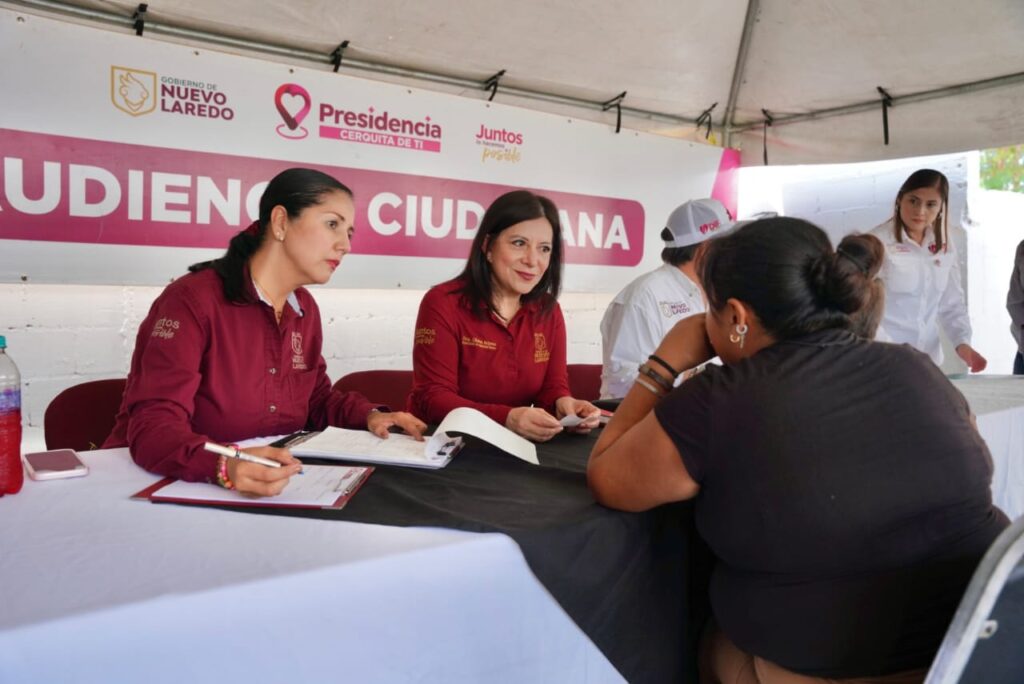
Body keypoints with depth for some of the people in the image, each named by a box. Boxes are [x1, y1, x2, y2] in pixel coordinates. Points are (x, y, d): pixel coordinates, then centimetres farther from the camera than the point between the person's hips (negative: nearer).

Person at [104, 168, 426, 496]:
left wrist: (370, 415, 0)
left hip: (273, 487, 5)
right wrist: (225, 466, -39)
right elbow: (152, 425, -22)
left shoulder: (305, 308, 6)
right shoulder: (191, 300, -15)